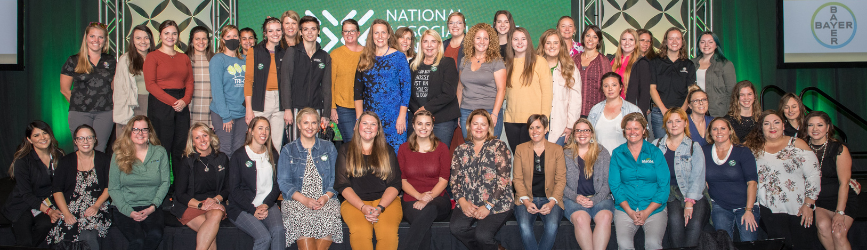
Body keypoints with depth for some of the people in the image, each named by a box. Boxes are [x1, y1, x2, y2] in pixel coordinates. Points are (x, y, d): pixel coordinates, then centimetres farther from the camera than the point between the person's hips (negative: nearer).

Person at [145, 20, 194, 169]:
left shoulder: (184, 58, 16)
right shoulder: (153, 57, 1)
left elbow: (189, 82, 12)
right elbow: (150, 84, -8)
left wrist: (185, 100, -8)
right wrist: (172, 101, -14)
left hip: (182, 106, 5)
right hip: (160, 105, -4)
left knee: (180, 149, 5)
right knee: (162, 148, -4)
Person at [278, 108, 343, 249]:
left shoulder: (329, 148, 17)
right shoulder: (288, 150, 13)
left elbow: (335, 178, 10)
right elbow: (283, 182, 3)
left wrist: (326, 197, -11)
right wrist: (304, 199, -14)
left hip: (325, 200, 1)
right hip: (297, 200, -1)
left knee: (329, 219, -32)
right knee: (303, 221, -33)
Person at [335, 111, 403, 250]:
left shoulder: (387, 151, 16)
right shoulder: (345, 151, 13)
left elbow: (395, 184, 7)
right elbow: (342, 185, 4)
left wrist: (380, 207, -11)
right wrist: (363, 207, -12)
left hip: (386, 201, 1)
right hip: (354, 202, 0)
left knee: (388, 231, -31)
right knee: (360, 231, -33)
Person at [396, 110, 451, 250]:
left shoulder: (442, 148, 10)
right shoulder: (404, 149, 14)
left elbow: (444, 179, 2)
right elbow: (402, 180, 8)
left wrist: (427, 199, -14)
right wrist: (419, 196, -11)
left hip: (437, 198, -1)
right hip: (411, 200, 1)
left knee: (429, 210, -38)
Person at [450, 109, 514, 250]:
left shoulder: (499, 147, 2)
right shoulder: (461, 150, 15)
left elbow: (504, 180, -6)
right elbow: (454, 179, 10)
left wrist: (488, 206, -13)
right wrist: (462, 201, -8)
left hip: (496, 203, -4)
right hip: (468, 204, 4)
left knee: (482, 234, -28)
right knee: (455, 227, -24)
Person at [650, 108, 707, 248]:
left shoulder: (694, 147, 9)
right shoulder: (656, 145, 15)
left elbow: (697, 177, 0)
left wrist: (689, 203, -14)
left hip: (692, 195, 0)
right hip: (667, 193, 0)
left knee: (695, 222, -30)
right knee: (675, 218, -31)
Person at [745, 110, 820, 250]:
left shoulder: (797, 144, 3)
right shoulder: (754, 148, 6)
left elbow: (814, 175, 0)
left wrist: (808, 204, -6)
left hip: (799, 209, 0)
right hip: (771, 212, 0)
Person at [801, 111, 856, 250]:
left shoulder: (839, 149, -5)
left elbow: (844, 183, -9)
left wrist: (840, 212, -17)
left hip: (842, 199, -1)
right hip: (816, 201, 1)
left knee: (838, 234, -23)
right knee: (823, 225, -27)